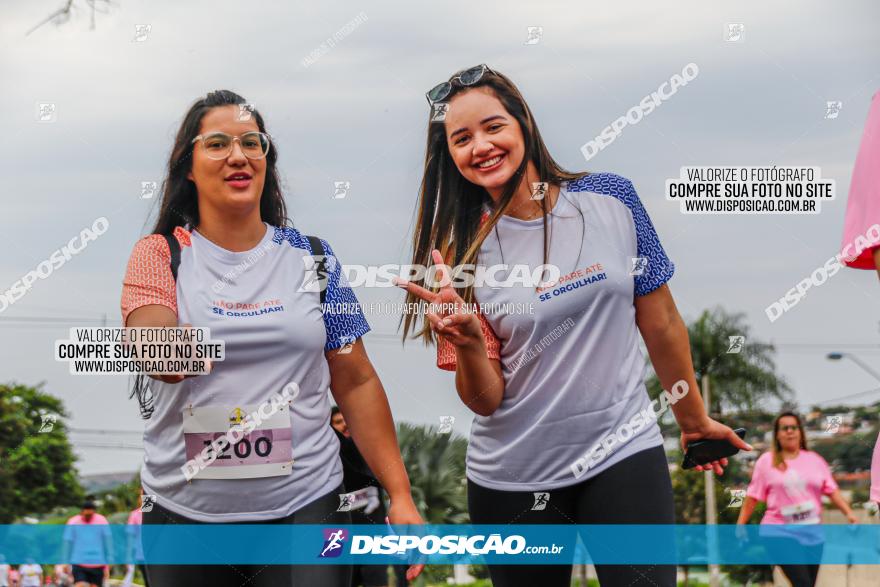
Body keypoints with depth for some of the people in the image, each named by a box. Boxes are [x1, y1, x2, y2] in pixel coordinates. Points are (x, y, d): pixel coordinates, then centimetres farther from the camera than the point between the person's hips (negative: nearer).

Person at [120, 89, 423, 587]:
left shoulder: (312, 259, 6)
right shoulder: (161, 254, 2)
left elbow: (357, 382, 7)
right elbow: (163, 362, -14)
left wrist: (401, 495, 2)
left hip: (305, 506, 1)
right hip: (185, 511, 0)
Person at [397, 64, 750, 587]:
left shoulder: (610, 199, -4)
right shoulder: (463, 252, -5)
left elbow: (660, 321, 7)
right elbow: (485, 401, -6)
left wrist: (694, 420, 16)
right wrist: (466, 340, -25)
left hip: (625, 452, 0)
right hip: (514, 478, 0)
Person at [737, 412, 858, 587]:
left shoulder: (815, 460, 10)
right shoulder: (766, 461, 1)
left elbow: (832, 490, 8)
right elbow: (753, 496, 3)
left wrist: (849, 513, -4)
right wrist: (740, 525, 1)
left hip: (811, 533, 4)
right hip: (780, 532, -4)